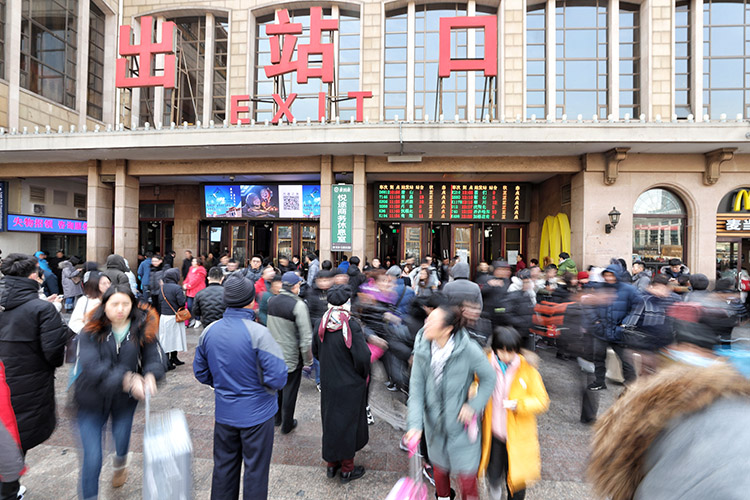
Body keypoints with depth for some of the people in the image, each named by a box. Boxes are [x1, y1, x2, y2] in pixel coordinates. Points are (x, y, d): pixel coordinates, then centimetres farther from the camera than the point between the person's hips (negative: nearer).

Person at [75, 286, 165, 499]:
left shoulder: (143, 329, -12)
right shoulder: (91, 333, -15)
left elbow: (155, 358, -16)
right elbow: (92, 368, -25)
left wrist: (150, 375, -38)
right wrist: (126, 379, -39)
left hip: (125, 400, 2)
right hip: (92, 400, -1)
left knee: (121, 444, 21)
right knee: (92, 459, 2)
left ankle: (120, 464, 57)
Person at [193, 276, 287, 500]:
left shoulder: (209, 331, -6)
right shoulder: (258, 333, -25)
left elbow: (200, 372, 6)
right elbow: (278, 378, -25)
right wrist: (270, 388, -4)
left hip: (224, 412, 5)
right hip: (256, 413, -5)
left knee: (224, 466, 24)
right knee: (255, 469, 14)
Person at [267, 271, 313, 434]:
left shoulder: (272, 301, -2)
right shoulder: (298, 305, -22)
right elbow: (306, 337, -22)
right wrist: (308, 360, -12)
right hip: (292, 356, -6)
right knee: (290, 391, 12)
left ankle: (277, 418, 43)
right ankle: (287, 425, 28)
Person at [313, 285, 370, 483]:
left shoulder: (320, 324, -7)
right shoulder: (351, 326, -25)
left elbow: (315, 351, 5)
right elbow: (362, 357, -23)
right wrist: (364, 374, -4)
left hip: (327, 382, 5)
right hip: (349, 384, -5)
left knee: (330, 420, 21)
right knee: (348, 421, 13)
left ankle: (331, 464, 39)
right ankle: (347, 468, 30)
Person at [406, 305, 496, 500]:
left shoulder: (468, 349, -24)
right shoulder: (422, 350, -14)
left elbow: (489, 378, -10)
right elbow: (416, 389, -11)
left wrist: (474, 406, -17)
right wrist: (415, 424, -18)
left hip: (461, 423, -3)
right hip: (434, 423, 3)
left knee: (466, 473, 8)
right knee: (439, 467, 25)